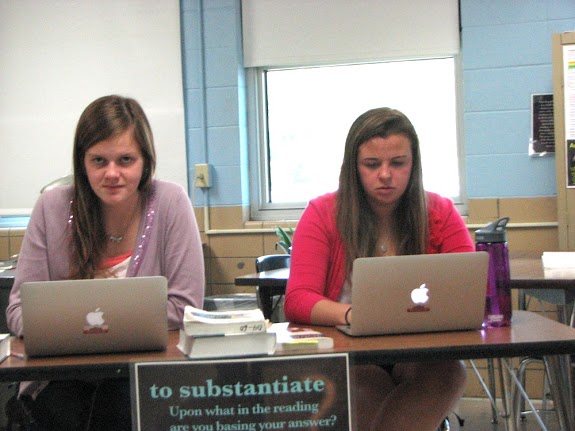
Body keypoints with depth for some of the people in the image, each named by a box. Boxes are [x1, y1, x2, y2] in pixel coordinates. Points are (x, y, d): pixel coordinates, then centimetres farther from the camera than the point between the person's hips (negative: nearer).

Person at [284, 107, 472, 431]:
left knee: (451, 371, -30)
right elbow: (297, 301, -9)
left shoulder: (440, 213, 6)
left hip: (423, 358, 2)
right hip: (350, 359, -2)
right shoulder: (323, 214, 1)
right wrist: (353, 314, -31)